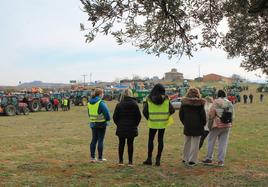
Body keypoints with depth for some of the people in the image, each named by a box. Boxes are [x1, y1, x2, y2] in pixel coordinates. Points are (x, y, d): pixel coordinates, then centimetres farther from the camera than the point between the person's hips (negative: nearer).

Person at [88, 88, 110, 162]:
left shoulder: (89, 102, 6)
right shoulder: (101, 102, -17)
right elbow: (106, 112, -16)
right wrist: (107, 119, 1)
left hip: (93, 123, 6)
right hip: (101, 123, -6)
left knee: (94, 139, 13)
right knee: (100, 140, 1)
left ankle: (92, 157, 14)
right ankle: (100, 158, 6)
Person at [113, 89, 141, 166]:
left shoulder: (119, 105, -5)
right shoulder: (135, 104, -4)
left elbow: (115, 117, -3)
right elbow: (139, 116, -3)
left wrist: (118, 124, 9)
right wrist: (135, 125, 8)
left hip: (121, 128, 0)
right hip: (132, 128, 0)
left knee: (121, 144, 10)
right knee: (130, 144, 5)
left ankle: (121, 161, 13)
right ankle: (130, 161, 6)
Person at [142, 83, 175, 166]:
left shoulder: (149, 99, -5)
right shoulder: (166, 99, -3)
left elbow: (144, 111, -7)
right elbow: (172, 110, -5)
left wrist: (148, 118, 9)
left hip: (152, 123, -1)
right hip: (162, 123, 1)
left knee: (150, 140, 10)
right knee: (160, 140, 9)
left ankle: (149, 158, 9)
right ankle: (158, 159, 10)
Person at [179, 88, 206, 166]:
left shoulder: (184, 102, 0)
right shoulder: (200, 103, -8)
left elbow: (180, 114, 4)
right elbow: (203, 115, -6)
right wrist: (203, 124, 8)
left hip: (187, 126, 3)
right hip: (197, 126, -3)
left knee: (187, 143, 16)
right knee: (195, 144, 3)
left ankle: (185, 159, 24)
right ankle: (192, 160, 3)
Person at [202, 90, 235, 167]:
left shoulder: (216, 102, -8)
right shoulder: (230, 103, 5)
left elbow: (211, 114, -9)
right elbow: (233, 115, 9)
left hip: (217, 124, -4)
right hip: (227, 125, 4)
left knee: (211, 141, 10)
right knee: (223, 143, 9)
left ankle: (209, 158, 15)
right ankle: (221, 161, 11)